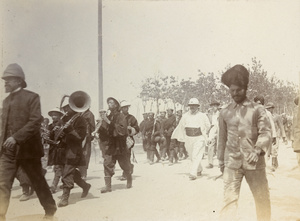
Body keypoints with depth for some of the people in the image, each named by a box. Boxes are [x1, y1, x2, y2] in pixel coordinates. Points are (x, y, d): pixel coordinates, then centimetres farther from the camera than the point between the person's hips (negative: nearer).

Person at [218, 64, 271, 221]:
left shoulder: (257, 109, 3)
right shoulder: (225, 113, 9)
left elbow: (266, 132, -6)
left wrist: (258, 150, -23)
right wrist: (221, 162, 16)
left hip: (254, 162, 0)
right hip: (232, 163, 1)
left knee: (263, 199, 11)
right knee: (229, 199, -7)